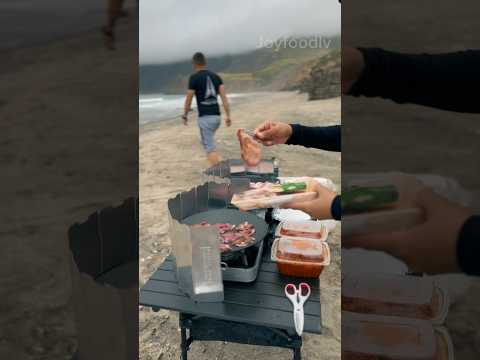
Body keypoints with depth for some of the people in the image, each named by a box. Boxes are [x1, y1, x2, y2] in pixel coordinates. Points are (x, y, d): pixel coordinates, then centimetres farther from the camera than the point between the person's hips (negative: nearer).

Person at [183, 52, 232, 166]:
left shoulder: (194, 78, -5)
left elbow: (188, 100, -2)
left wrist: (185, 116, 12)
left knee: (210, 147, -4)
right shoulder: (215, 76, 10)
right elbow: (224, 97, 2)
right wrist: (228, 116, 1)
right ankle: (215, 167, 28)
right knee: (207, 142, 26)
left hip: (205, 117, -6)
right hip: (216, 116, 6)